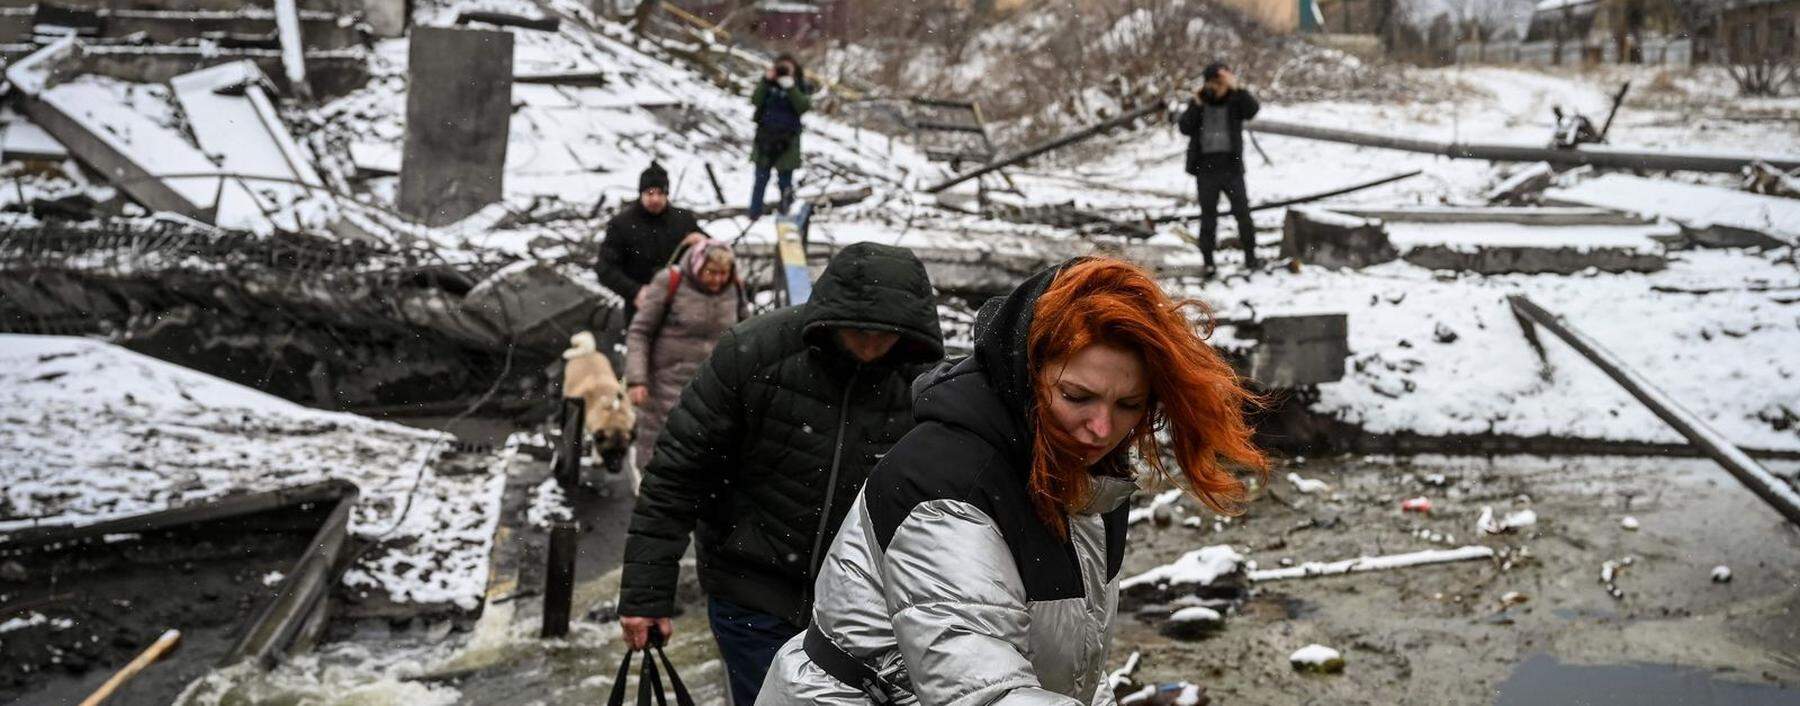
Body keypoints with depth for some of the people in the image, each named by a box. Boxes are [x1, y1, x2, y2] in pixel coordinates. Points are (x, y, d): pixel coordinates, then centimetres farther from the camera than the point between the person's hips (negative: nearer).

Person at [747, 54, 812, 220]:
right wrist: (766, 81, -16)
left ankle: (784, 212, 9)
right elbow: (755, 101, -7)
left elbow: (804, 107, -15)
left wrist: (790, 86, -23)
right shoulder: (769, 84, 6)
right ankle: (755, 214, 10)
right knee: (761, 179, 5)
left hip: (787, 142, -2)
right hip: (765, 138, 2)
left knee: (785, 181, -1)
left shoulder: (801, 87, 2)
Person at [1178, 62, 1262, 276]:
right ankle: (1208, 261, 12)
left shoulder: (1236, 101, 0)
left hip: (1232, 168, -1)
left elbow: (1253, 109, -22)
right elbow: (1185, 128, -7)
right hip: (1206, 169, 1)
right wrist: (1196, 105, -18)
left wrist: (1237, 88, -33)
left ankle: (1249, 253, 16)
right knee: (1208, 216, 4)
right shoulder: (1199, 102, 5)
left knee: (1242, 213, -2)